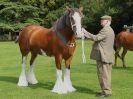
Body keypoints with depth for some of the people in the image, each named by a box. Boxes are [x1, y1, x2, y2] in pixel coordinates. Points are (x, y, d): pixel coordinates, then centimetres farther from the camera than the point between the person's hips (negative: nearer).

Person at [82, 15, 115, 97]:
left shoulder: (105, 30, -16)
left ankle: (106, 91, -1)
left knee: (103, 74, -5)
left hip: (103, 56, -10)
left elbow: (95, 38, -22)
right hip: (107, 56, 10)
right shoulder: (110, 30, 18)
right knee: (106, 74, 14)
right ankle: (107, 90, 21)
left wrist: (85, 32, -16)